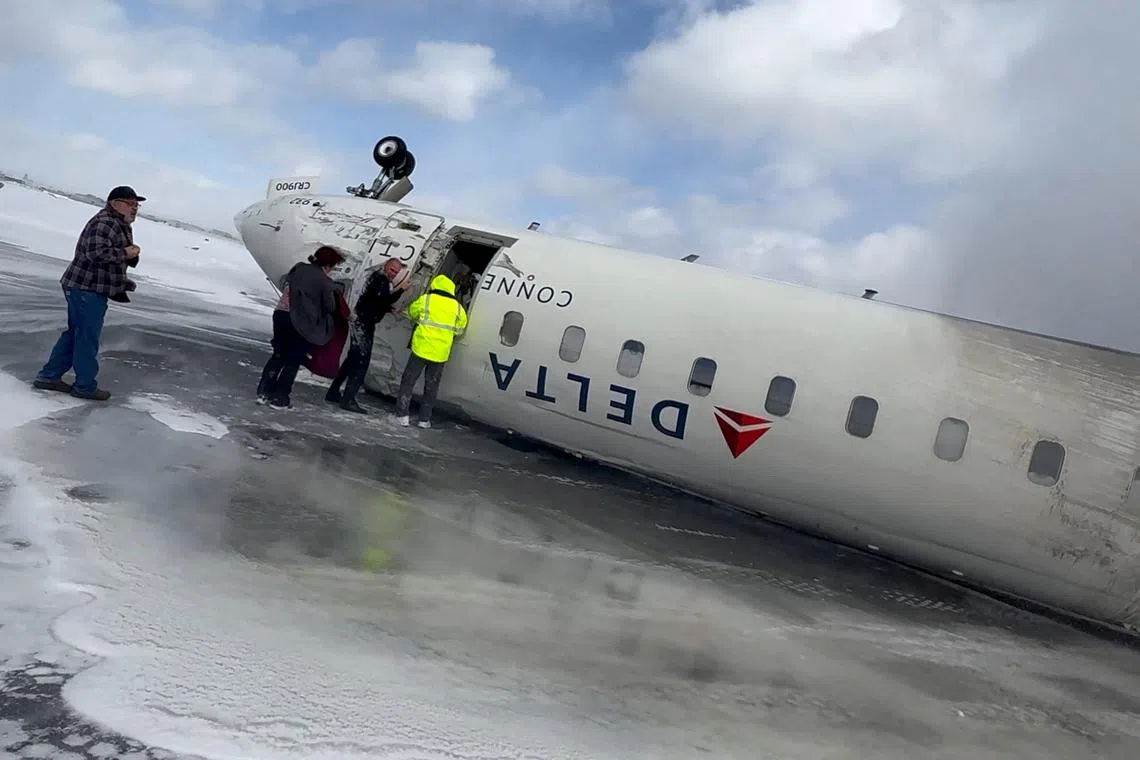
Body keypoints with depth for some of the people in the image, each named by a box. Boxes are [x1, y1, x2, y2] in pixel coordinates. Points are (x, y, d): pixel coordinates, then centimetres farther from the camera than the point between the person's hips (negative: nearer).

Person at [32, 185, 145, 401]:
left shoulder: (121, 225, 17)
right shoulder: (104, 222, -18)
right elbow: (97, 252, -30)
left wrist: (132, 254, 5)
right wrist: (125, 253, -20)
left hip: (88, 288, 11)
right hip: (87, 288, -11)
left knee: (75, 333, 17)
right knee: (88, 337, -2)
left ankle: (49, 376, 25)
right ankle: (85, 385, 7)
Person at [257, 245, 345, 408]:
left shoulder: (299, 268, 6)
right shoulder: (325, 282, -9)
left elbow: (284, 283, 19)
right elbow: (330, 307, -3)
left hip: (281, 314, 6)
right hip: (302, 324, -5)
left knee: (278, 354, 17)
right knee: (293, 361, 7)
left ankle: (264, 392, 15)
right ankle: (279, 398, 9)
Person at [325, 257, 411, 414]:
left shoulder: (377, 276, 15)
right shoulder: (382, 280, -16)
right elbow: (384, 301, -26)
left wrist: (390, 307, 12)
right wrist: (401, 289, -22)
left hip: (359, 322, 10)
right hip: (364, 324, -10)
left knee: (353, 358, 16)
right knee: (361, 361, -10)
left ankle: (333, 393, 22)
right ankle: (348, 399, -11)